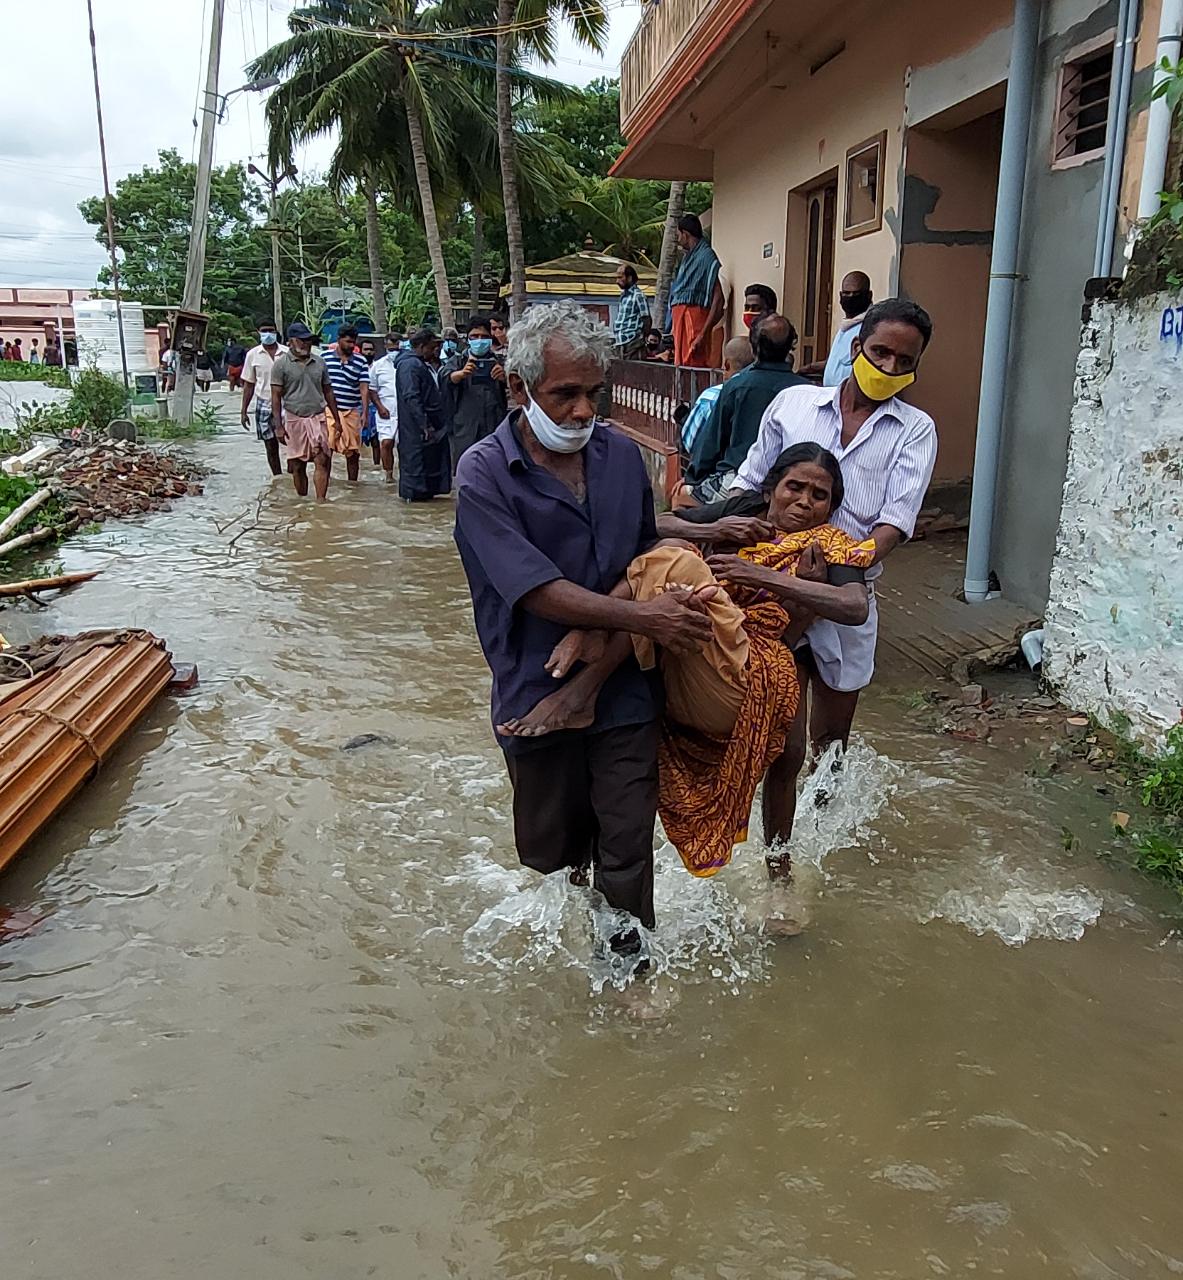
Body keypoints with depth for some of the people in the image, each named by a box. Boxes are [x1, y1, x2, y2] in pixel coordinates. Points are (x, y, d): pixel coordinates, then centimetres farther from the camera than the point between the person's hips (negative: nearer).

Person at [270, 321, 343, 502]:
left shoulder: (319, 362, 10)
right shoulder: (281, 363, -1)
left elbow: (328, 392, 17)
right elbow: (276, 396, -4)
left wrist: (337, 419, 13)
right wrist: (279, 426, -11)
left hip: (317, 418, 3)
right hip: (294, 420, -2)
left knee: (323, 461, -9)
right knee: (298, 466, 4)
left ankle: (321, 500, -9)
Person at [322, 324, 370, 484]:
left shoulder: (360, 361, 4)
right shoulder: (325, 357, 4)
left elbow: (364, 388, 1)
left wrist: (365, 412, -6)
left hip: (352, 412, 1)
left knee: (353, 451, 7)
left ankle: (352, 482, 19)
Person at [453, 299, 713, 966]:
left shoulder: (621, 453, 1)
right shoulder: (483, 475, -13)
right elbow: (538, 591, -20)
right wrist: (640, 618, -21)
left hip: (624, 686, 2)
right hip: (538, 692, -2)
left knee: (626, 847, 7)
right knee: (551, 849, 17)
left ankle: (628, 958, 29)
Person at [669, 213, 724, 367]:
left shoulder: (707, 256, -8)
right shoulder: (688, 256, 21)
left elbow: (718, 300, -16)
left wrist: (703, 333, -23)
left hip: (696, 317, -10)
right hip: (681, 318, 10)